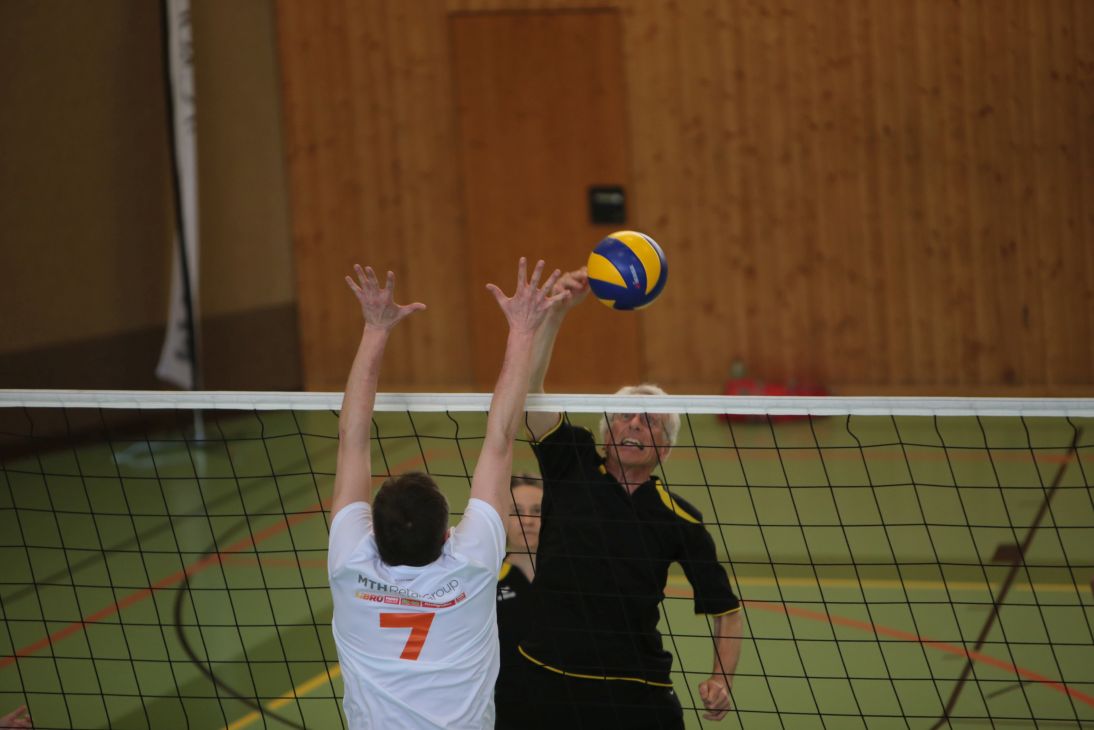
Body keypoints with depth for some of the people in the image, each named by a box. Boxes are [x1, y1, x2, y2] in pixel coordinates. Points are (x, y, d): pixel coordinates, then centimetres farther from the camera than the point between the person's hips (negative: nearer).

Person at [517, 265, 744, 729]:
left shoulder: (679, 520, 2)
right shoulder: (571, 468, 2)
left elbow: (724, 608, 8)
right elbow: (527, 384, -9)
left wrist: (721, 680, -8)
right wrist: (556, 311, -21)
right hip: (547, 685, 0)